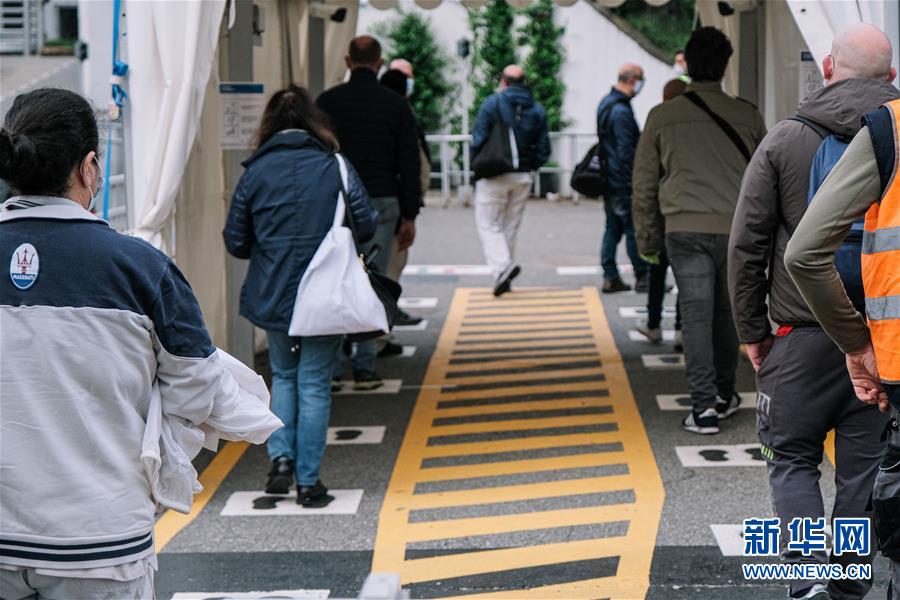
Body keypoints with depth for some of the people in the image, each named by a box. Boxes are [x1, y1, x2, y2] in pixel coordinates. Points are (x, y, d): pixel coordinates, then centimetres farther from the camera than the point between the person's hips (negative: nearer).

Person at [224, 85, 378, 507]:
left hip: (271, 296, 2)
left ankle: (281, 457, 5)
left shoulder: (255, 172, -1)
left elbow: (235, 242, 1)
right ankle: (308, 481, 8)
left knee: (283, 376, 20)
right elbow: (365, 226, -6)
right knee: (314, 384, 6)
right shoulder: (334, 166, -4)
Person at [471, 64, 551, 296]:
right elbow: (543, 149, 5)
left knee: (488, 224, 0)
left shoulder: (492, 103, -7)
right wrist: (527, 166, 16)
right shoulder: (537, 109, 7)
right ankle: (504, 277, 15)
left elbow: (479, 140, -11)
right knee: (511, 226, 13)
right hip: (523, 177, 4)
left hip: (494, 175, -4)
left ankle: (502, 266, -22)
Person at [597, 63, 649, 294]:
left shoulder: (606, 103, 13)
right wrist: (634, 183, -18)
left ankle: (610, 277, 12)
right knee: (635, 228, -2)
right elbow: (626, 152, -20)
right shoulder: (621, 111, -19)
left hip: (608, 178, 10)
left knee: (613, 227, 11)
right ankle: (642, 276, 4)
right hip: (623, 183, -10)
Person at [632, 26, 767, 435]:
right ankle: (724, 395, 28)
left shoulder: (662, 117, 4)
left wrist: (648, 240, 16)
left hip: (686, 230, -1)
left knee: (696, 313, 0)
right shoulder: (747, 116, 5)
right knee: (727, 312, 15)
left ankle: (704, 406, -8)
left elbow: (644, 186, 7)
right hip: (737, 229, 1)